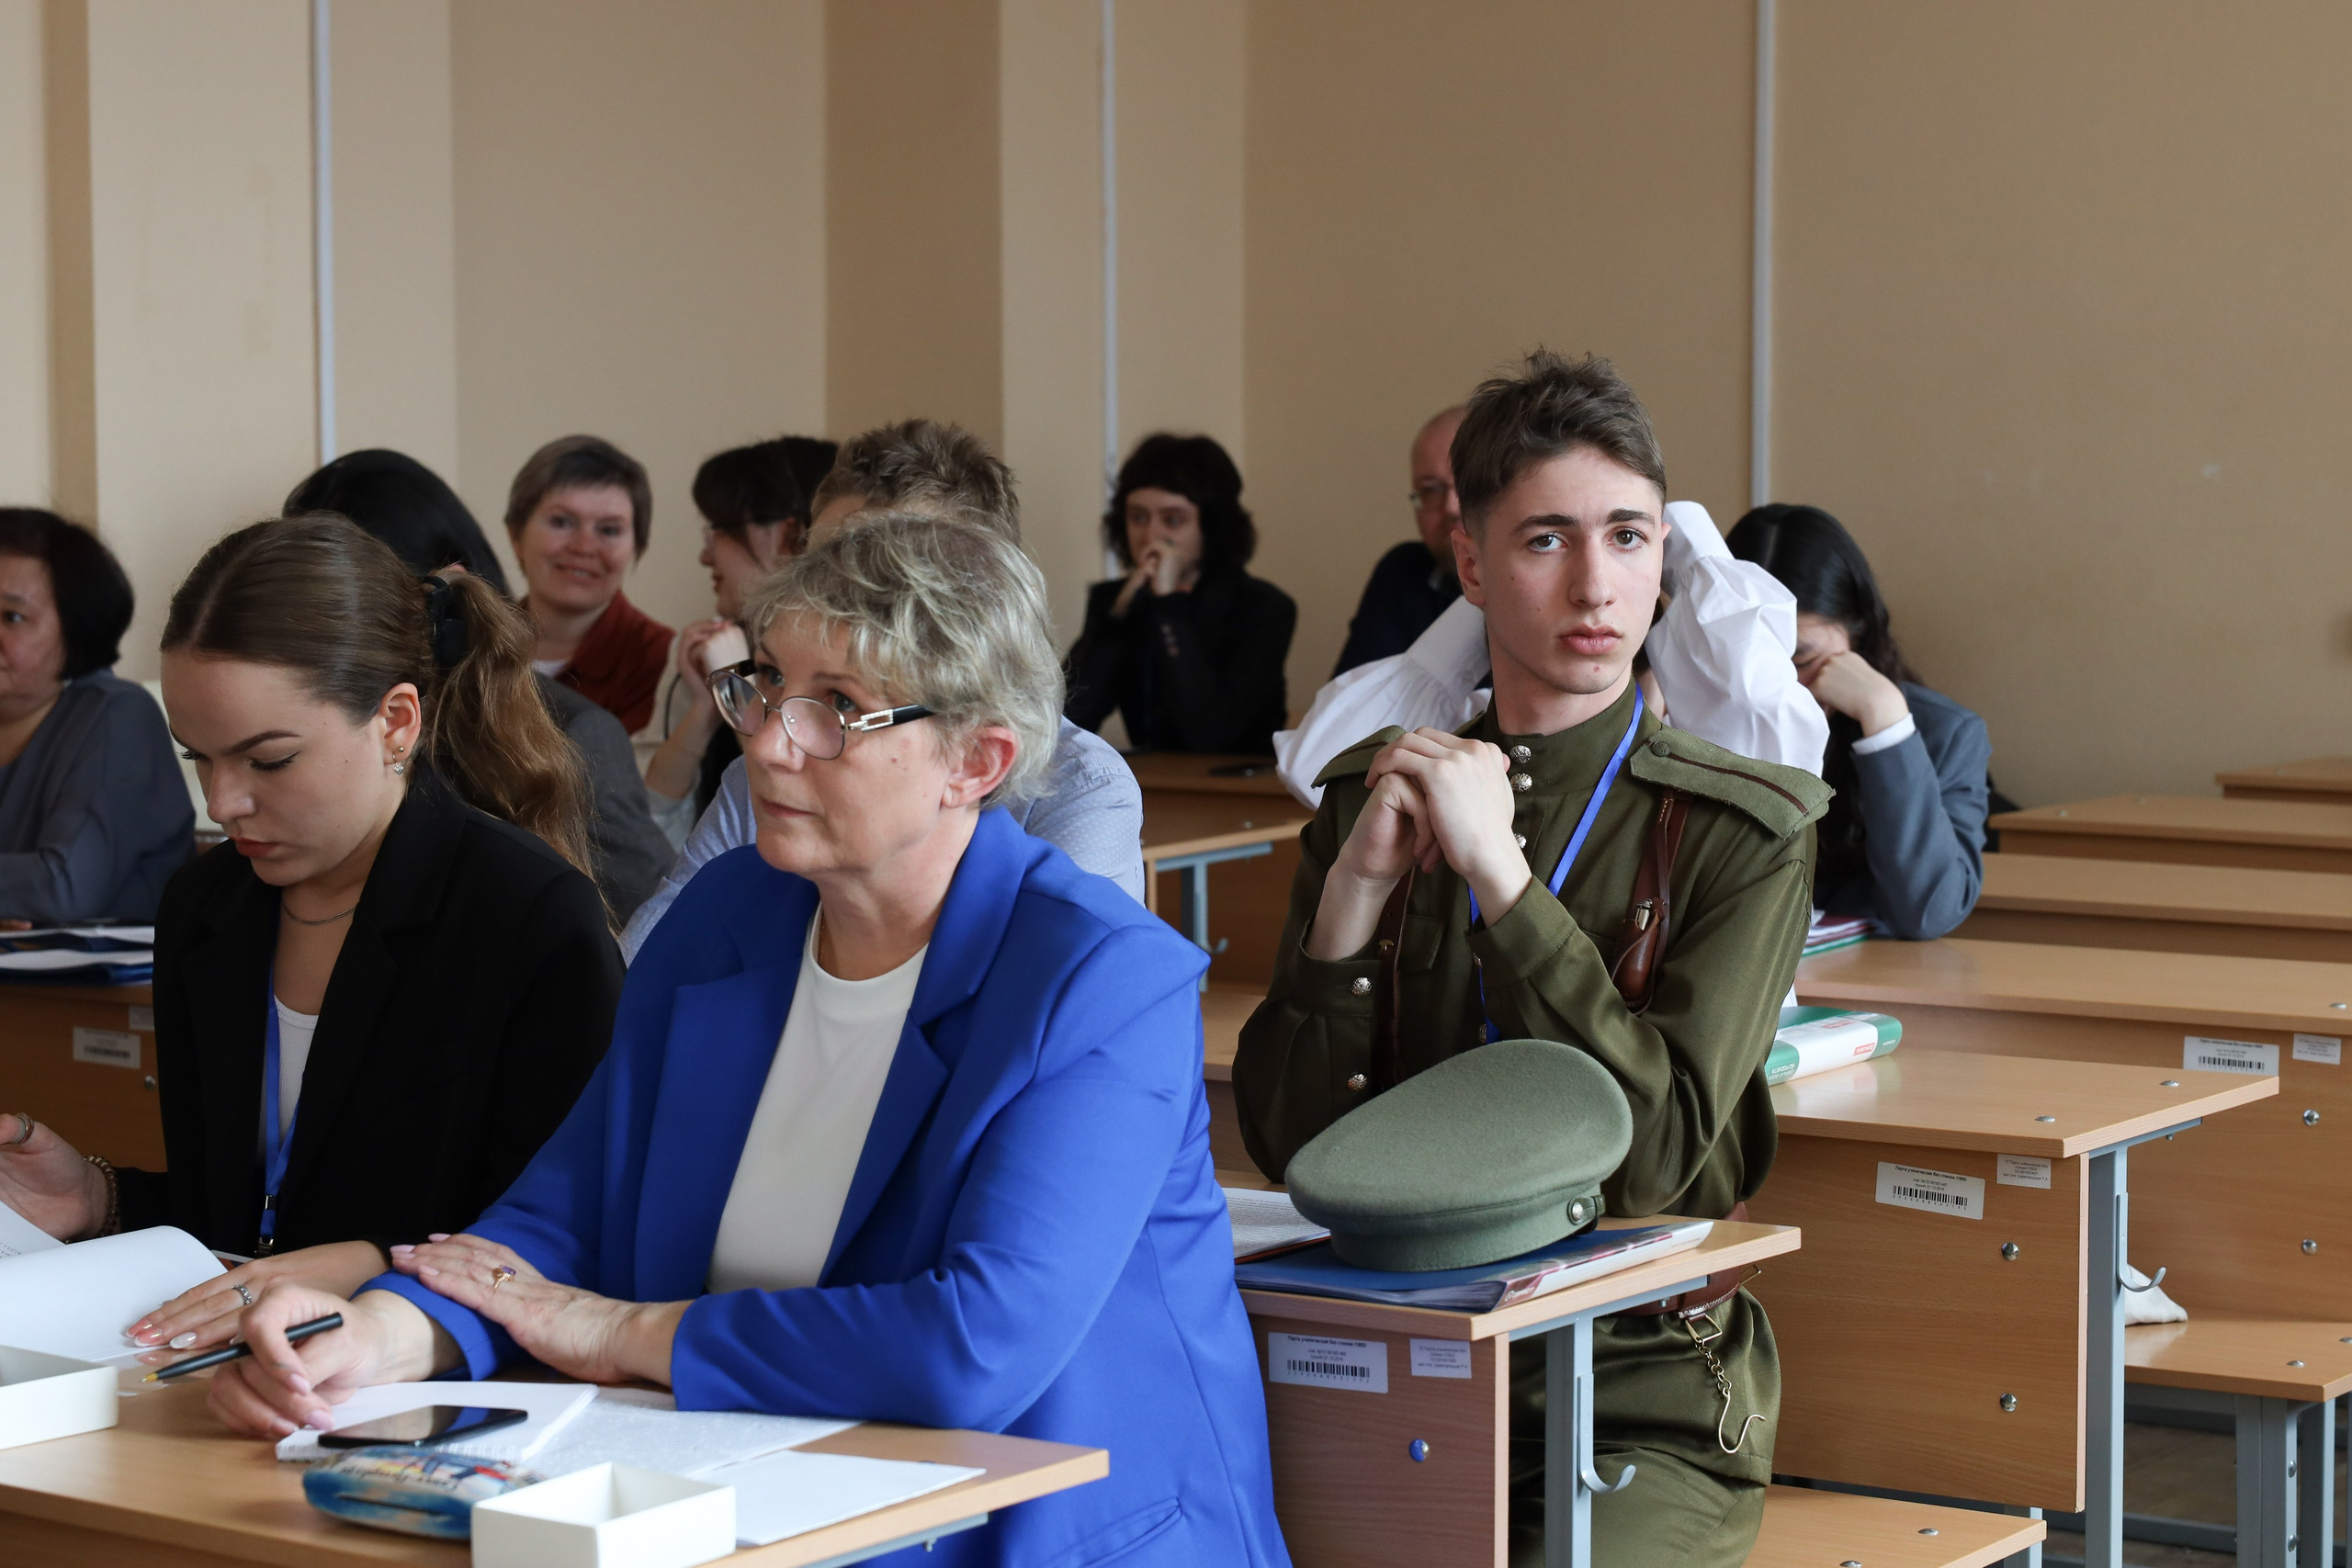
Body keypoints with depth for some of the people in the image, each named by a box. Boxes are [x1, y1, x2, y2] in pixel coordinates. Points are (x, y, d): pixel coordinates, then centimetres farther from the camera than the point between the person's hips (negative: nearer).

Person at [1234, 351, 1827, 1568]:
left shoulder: (1743, 828, -2)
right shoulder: (1371, 797, 8)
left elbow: (1657, 1155, -14)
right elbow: (1287, 1146, 3)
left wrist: (1495, 872, -16)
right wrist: (1356, 891, -10)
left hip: (1645, 1406, -2)